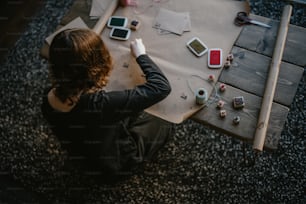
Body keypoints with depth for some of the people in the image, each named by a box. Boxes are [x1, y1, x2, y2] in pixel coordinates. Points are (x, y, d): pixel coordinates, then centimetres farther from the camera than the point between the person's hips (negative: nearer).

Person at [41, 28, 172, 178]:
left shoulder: (48, 98, -24)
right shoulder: (102, 104, -46)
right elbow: (161, 87, -38)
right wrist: (140, 55, -23)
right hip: (118, 158, -5)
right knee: (164, 124, 20)